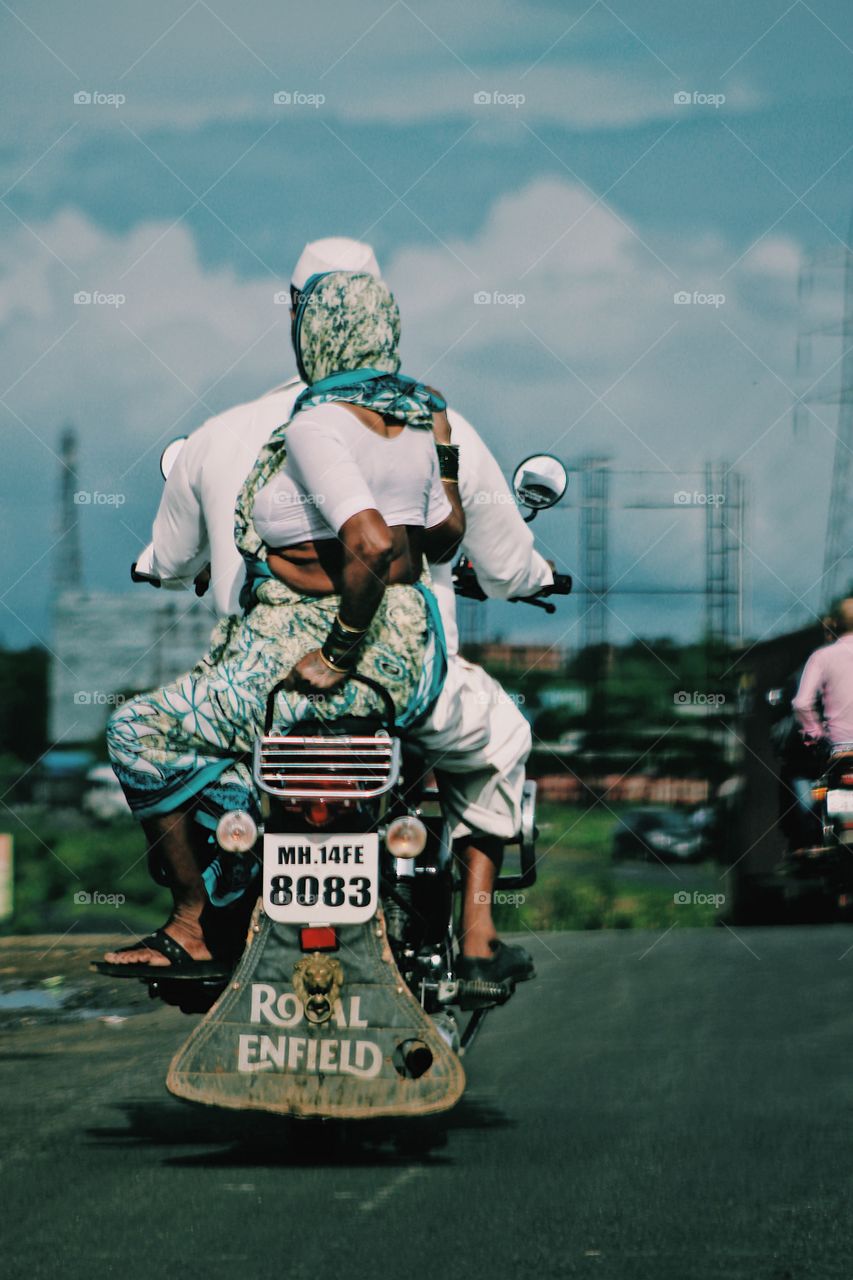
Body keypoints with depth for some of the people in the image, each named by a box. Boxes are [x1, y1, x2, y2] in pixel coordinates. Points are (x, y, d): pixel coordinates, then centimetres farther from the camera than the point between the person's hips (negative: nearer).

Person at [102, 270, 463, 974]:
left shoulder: (315, 427, -19)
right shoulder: (414, 420, 6)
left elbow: (369, 545, -31)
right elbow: (445, 535, 19)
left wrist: (339, 654, -20)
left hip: (311, 651, -8)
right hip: (409, 652, 8)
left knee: (138, 732, 1)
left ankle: (191, 927, 1)